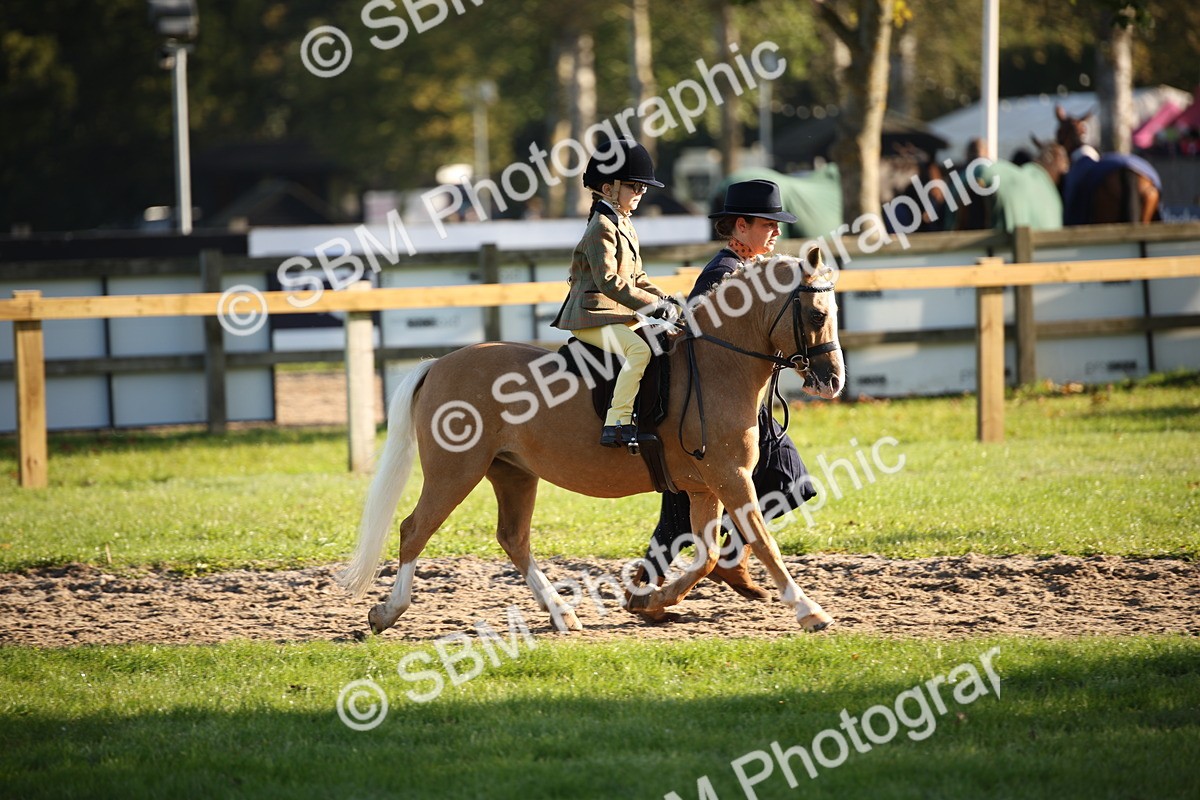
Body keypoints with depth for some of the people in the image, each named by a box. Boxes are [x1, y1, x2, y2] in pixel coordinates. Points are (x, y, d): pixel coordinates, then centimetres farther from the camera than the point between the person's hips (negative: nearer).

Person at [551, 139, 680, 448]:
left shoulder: (625, 227, 18)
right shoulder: (602, 228, -14)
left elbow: (637, 278, 23)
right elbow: (610, 282, -24)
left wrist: (666, 301, 7)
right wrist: (654, 305, -23)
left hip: (622, 316, 11)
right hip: (593, 317, -11)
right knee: (639, 349, -31)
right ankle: (616, 423, -36)